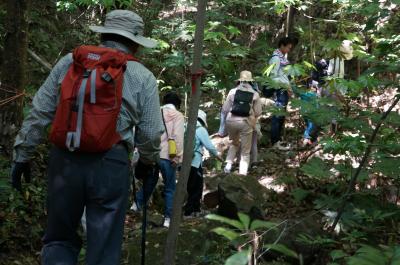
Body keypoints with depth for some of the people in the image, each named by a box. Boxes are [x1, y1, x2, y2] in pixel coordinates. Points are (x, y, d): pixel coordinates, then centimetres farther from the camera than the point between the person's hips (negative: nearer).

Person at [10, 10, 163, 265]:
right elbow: (151, 132, 5)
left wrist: (23, 154, 15)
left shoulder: (68, 62, 9)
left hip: (64, 161, 2)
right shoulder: (143, 77, 4)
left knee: (59, 238, 18)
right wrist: (148, 162, 25)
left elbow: (39, 113, 7)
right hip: (109, 165, -2)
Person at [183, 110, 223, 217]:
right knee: (196, 188, 5)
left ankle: (196, 209, 28)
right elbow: (209, 146, -7)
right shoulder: (201, 129, -7)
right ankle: (188, 211, 4)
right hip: (194, 162, -7)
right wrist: (217, 155, 9)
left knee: (191, 187, 18)